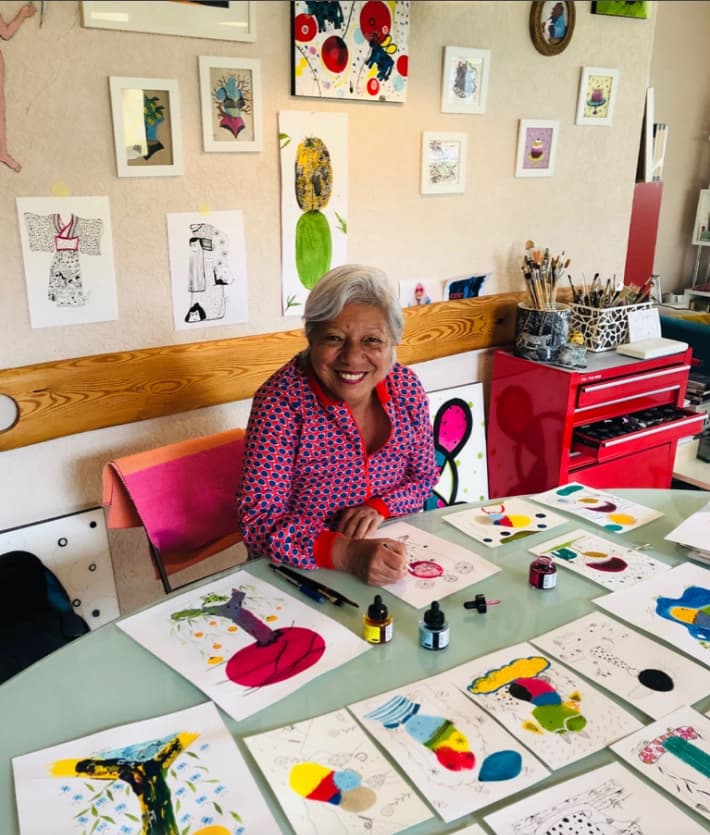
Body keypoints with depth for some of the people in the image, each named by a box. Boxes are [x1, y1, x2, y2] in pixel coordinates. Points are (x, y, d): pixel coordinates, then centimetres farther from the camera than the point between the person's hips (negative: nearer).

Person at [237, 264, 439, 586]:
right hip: (301, 574, -6)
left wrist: (379, 507, -14)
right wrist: (348, 553, -34)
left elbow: (424, 477, 6)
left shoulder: (406, 386, -6)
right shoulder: (280, 401, -18)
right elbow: (259, 518, -20)